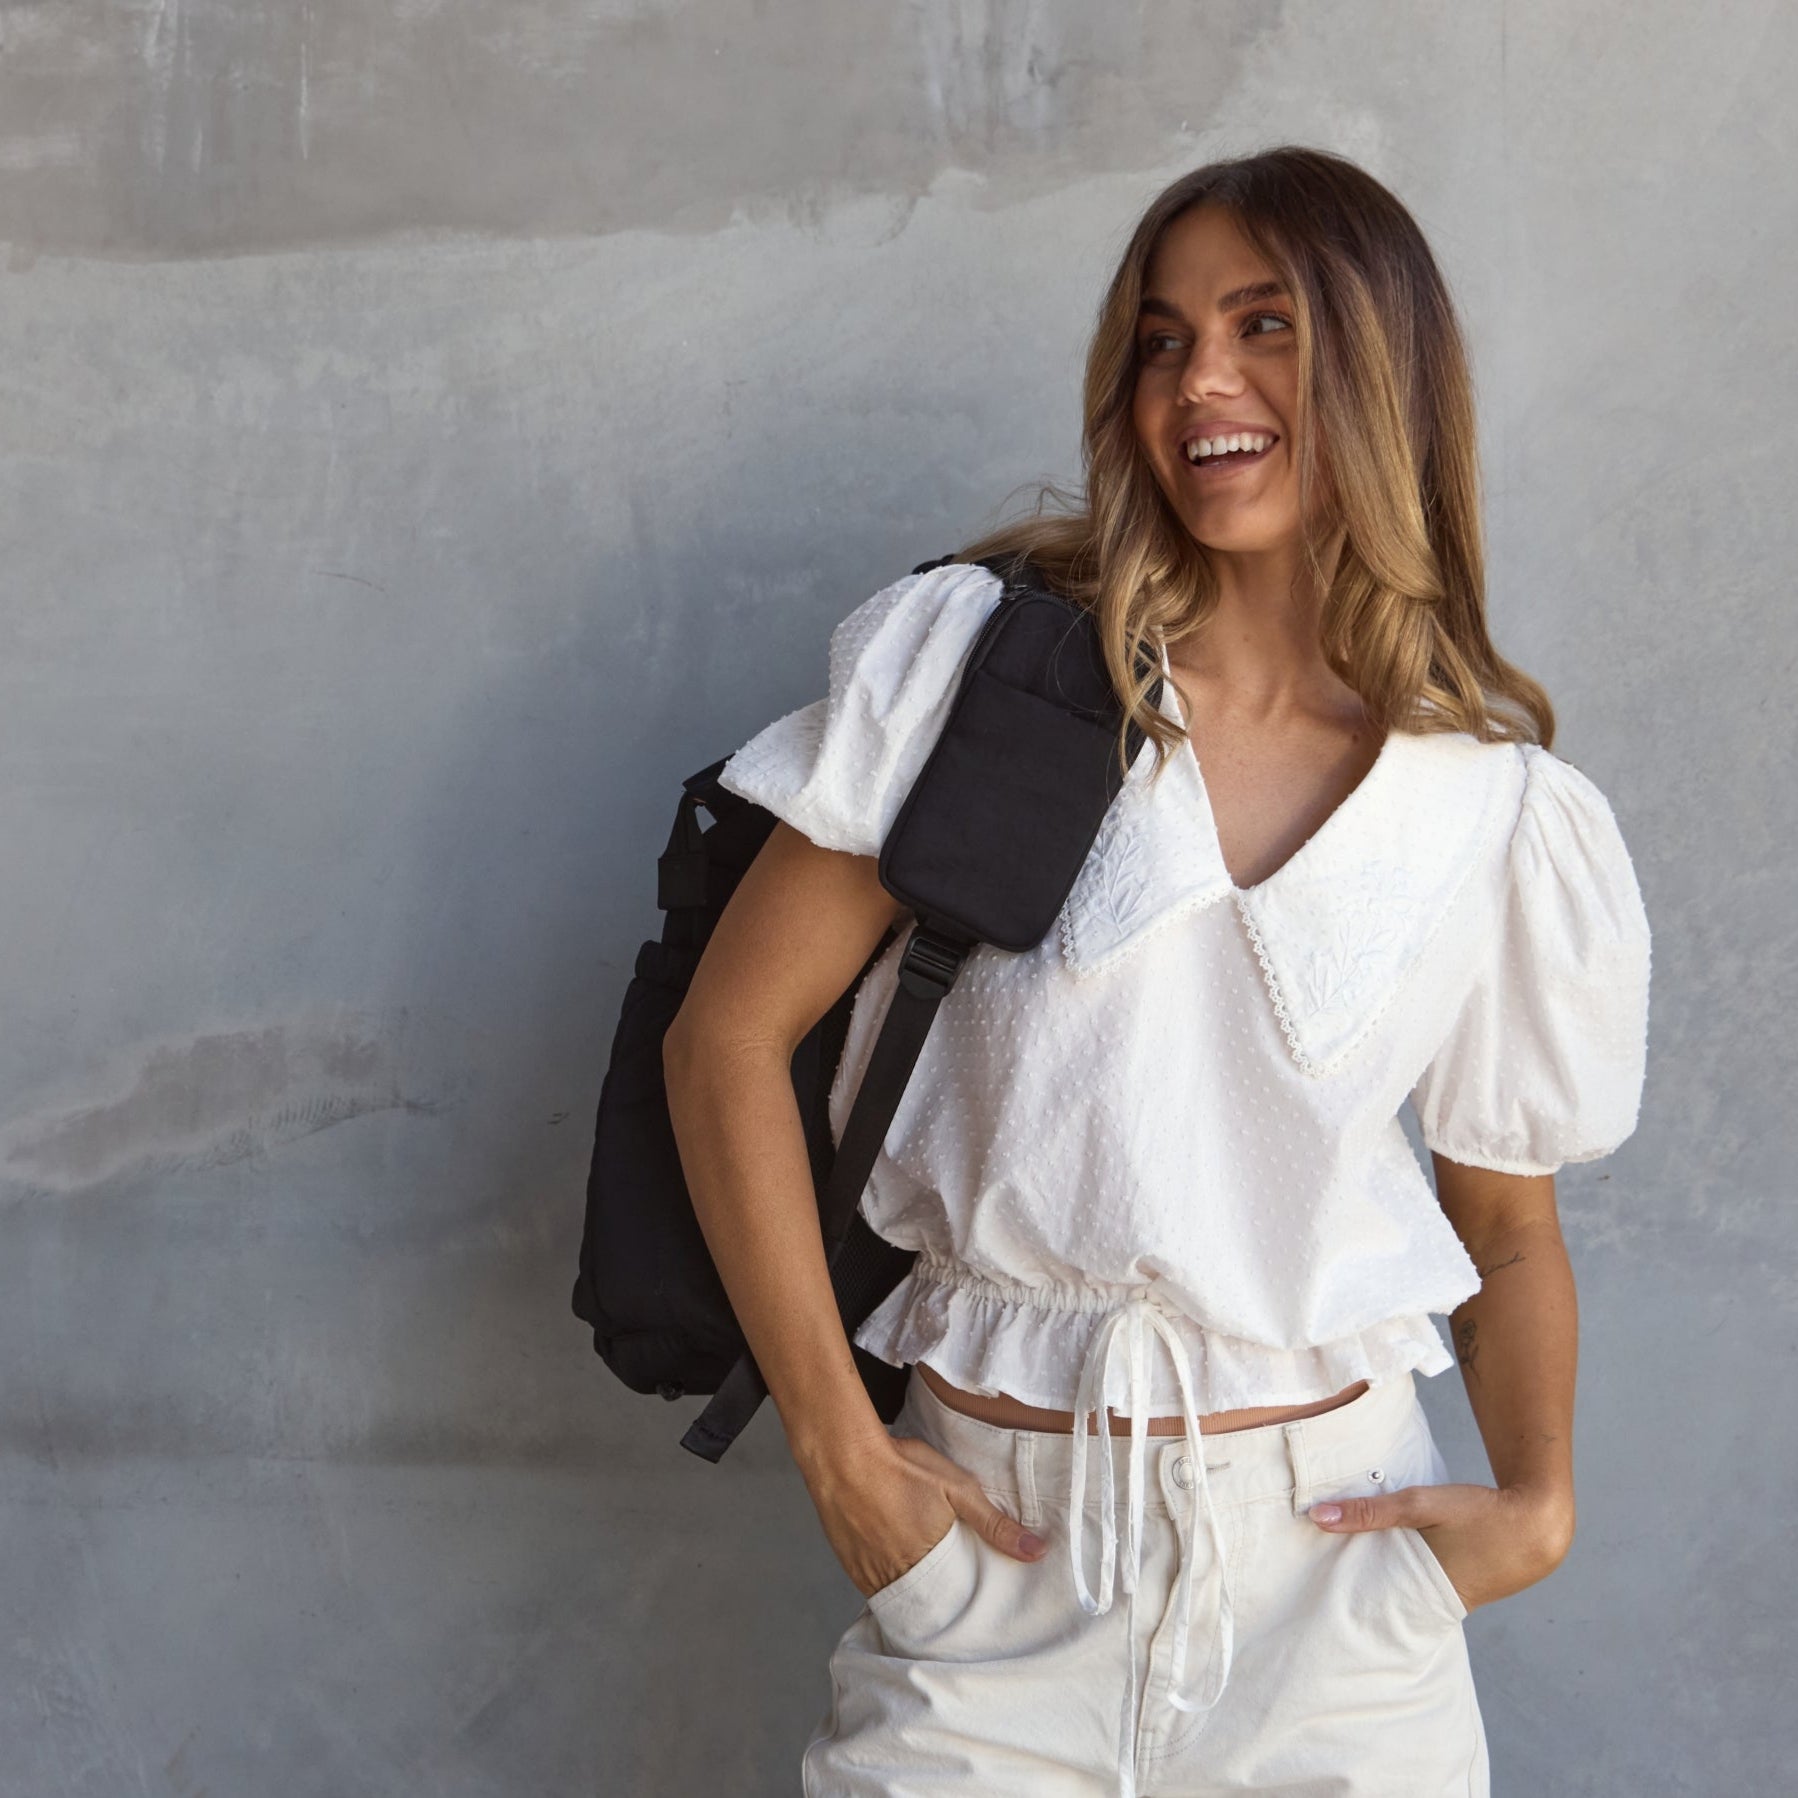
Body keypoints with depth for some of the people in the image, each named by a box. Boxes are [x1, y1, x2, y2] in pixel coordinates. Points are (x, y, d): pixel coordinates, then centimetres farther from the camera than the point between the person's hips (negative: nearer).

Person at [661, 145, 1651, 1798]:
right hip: (995, 1542, -1)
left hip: (1328, 1552, 2)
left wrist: (1537, 1502, -6)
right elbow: (729, 1040, -5)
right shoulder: (982, 658, -6)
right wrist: (839, 1452, -8)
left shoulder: (1500, 810, 0)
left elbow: (1509, 1228, 11)